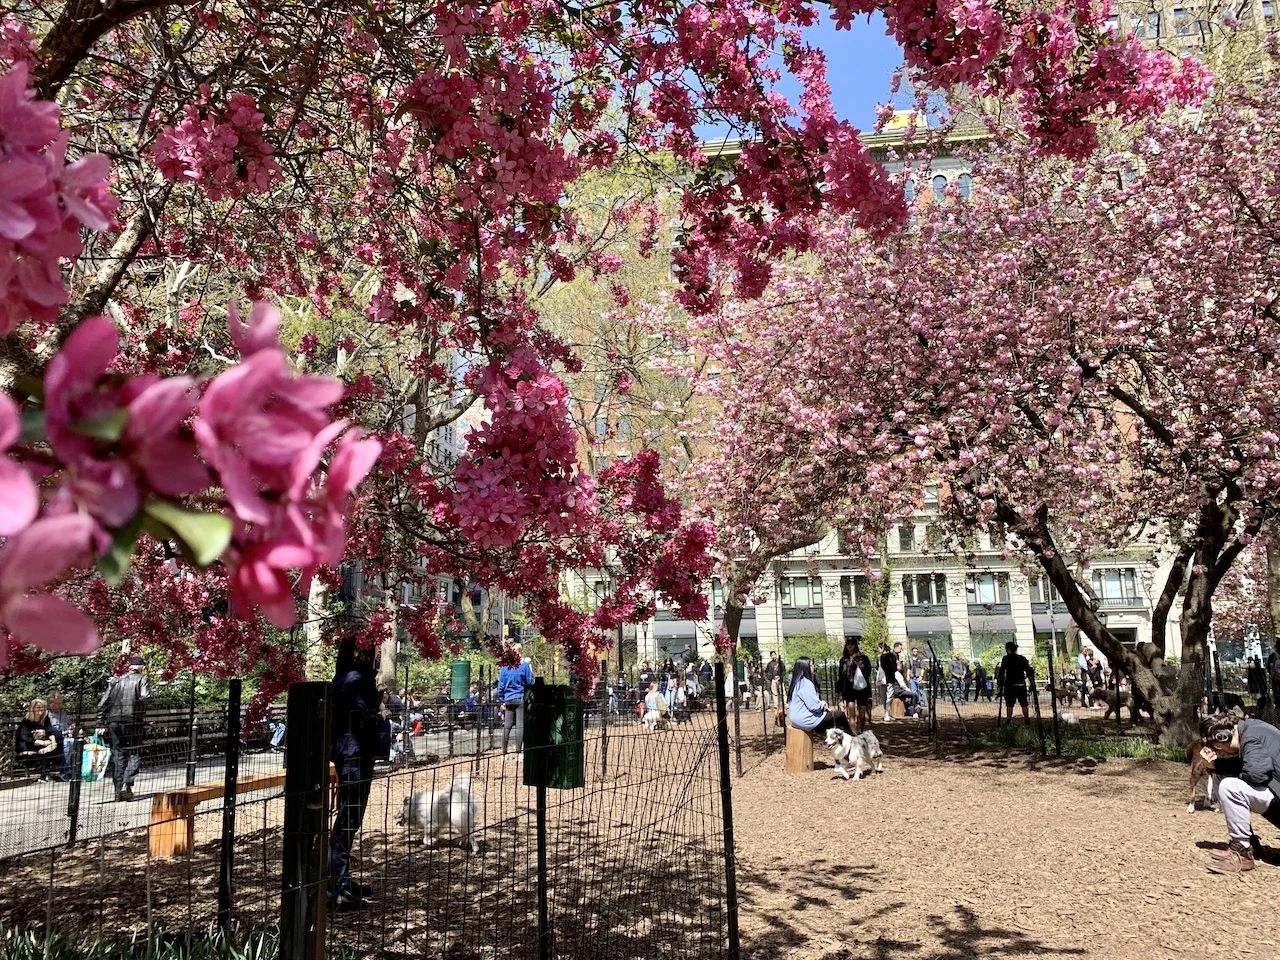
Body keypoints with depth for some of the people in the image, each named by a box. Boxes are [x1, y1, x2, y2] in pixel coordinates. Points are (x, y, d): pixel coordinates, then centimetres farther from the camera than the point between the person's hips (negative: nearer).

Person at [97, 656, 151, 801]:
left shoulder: (116, 680, 16)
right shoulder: (142, 679, 3)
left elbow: (102, 703, 13)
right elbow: (145, 696, -14)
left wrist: (103, 723, 17)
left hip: (113, 720, 4)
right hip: (132, 720, -4)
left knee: (118, 755, 11)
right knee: (135, 754, 4)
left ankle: (118, 791, 13)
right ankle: (127, 784, -16)